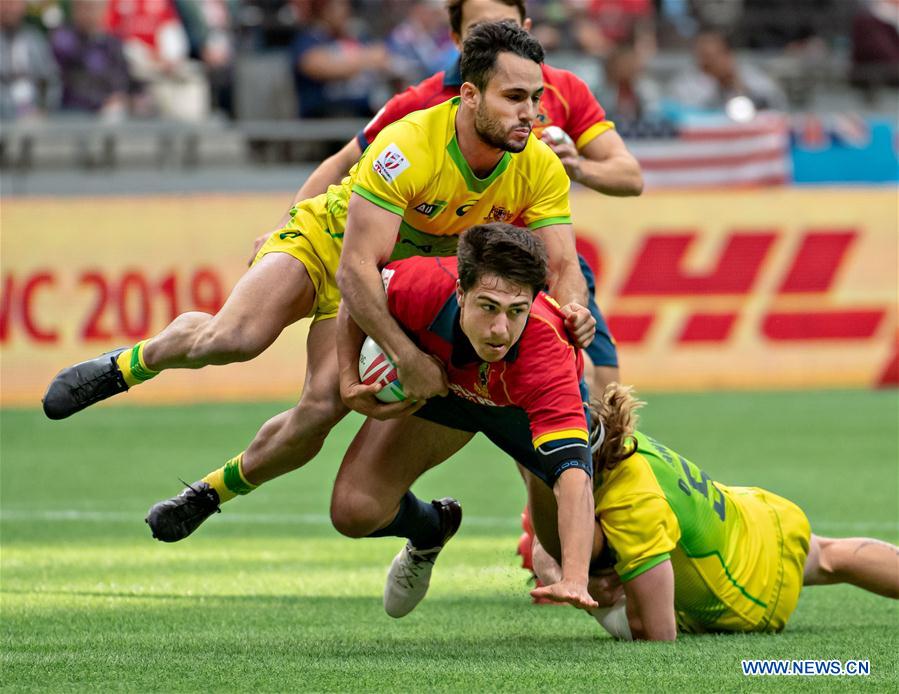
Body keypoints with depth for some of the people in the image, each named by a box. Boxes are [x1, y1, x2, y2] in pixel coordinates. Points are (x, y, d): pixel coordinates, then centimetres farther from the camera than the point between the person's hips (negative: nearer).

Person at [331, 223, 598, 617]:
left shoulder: (549, 356, -46)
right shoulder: (425, 286, -39)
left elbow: (572, 471, -53)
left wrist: (573, 580, -64)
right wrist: (348, 378, -20)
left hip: (529, 406, -2)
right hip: (439, 378, 2)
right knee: (354, 513, -13)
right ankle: (431, 529, 24)